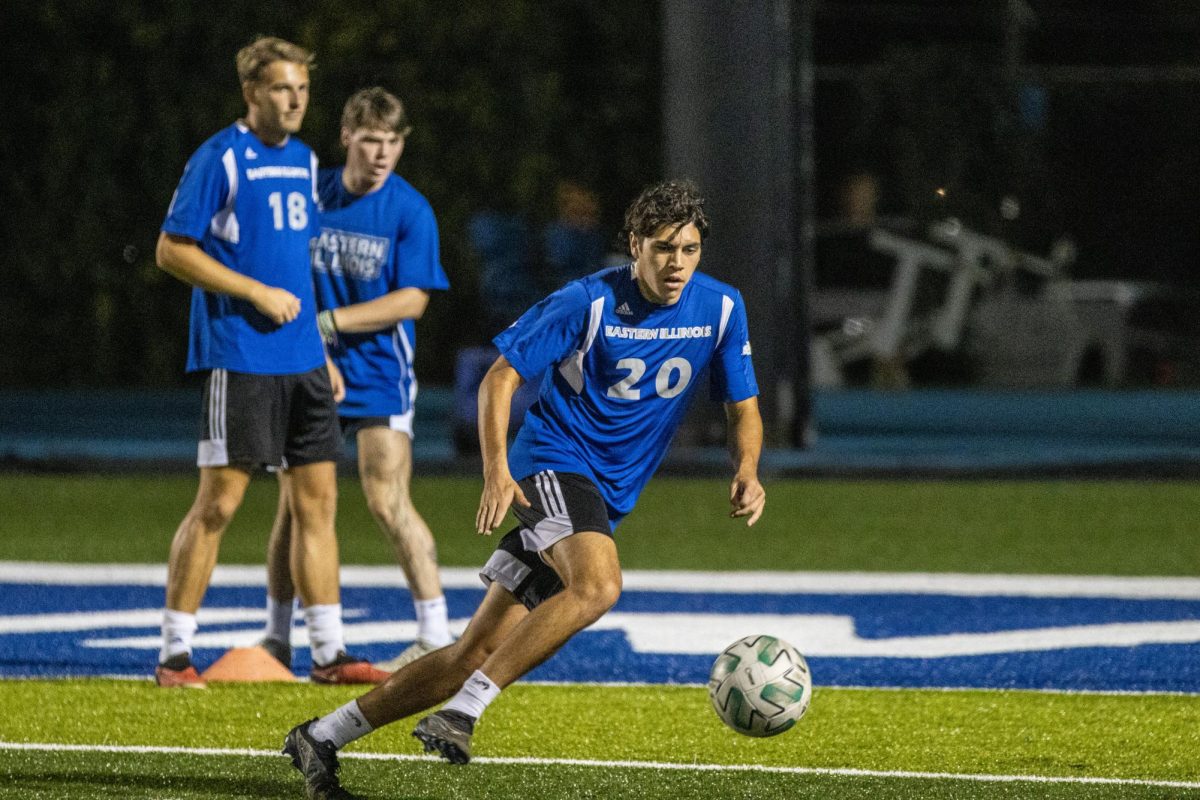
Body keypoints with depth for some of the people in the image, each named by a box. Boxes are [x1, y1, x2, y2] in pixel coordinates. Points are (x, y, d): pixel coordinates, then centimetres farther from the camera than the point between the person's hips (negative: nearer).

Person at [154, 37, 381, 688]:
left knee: (317, 499, 6)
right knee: (218, 502, -6)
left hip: (301, 359, 7)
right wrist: (258, 293, -15)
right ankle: (174, 653, 1)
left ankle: (328, 652, 11)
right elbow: (172, 250, -10)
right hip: (239, 358, -7)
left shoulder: (303, 160, 14)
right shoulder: (219, 159, -9)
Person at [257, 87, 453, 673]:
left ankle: (435, 636, -6)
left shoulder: (410, 212, -7)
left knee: (387, 503, -11)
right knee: (293, 503, 6)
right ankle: (277, 636, 18)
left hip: (379, 376, -3)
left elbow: (411, 300, -12)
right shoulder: (311, 195, 2)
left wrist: (328, 321, -16)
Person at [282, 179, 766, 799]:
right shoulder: (587, 302, -12)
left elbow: (743, 408, 12)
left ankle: (322, 737, 8)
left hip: (606, 501, 5)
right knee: (597, 585, -35)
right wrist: (497, 470, -22)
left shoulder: (721, 309, 2)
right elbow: (500, 377, -8)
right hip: (553, 463, -5)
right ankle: (459, 715, -33)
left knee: (477, 653, 1)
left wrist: (746, 471, -10)